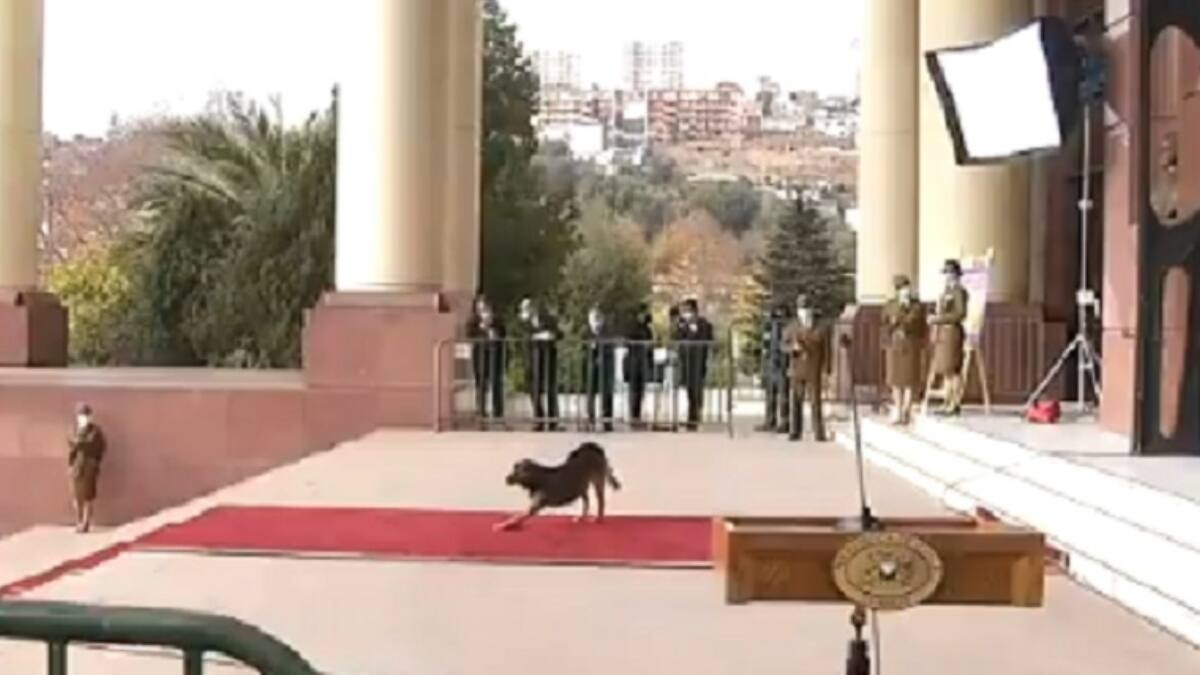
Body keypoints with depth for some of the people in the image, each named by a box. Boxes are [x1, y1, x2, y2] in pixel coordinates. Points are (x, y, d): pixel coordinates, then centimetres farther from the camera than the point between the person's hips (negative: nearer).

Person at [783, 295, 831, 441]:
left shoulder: (822, 328, -1)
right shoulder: (792, 327, 4)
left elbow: (826, 351, 0)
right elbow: (784, 344, 9)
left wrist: (825, 371, -5)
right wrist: (793, 347, -14)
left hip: (814, 372, -2)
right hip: (797, 370, 2)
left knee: (815, 401, -6)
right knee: (796, 401, 2)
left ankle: (819, 433, -3)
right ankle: (795, 432, 6)